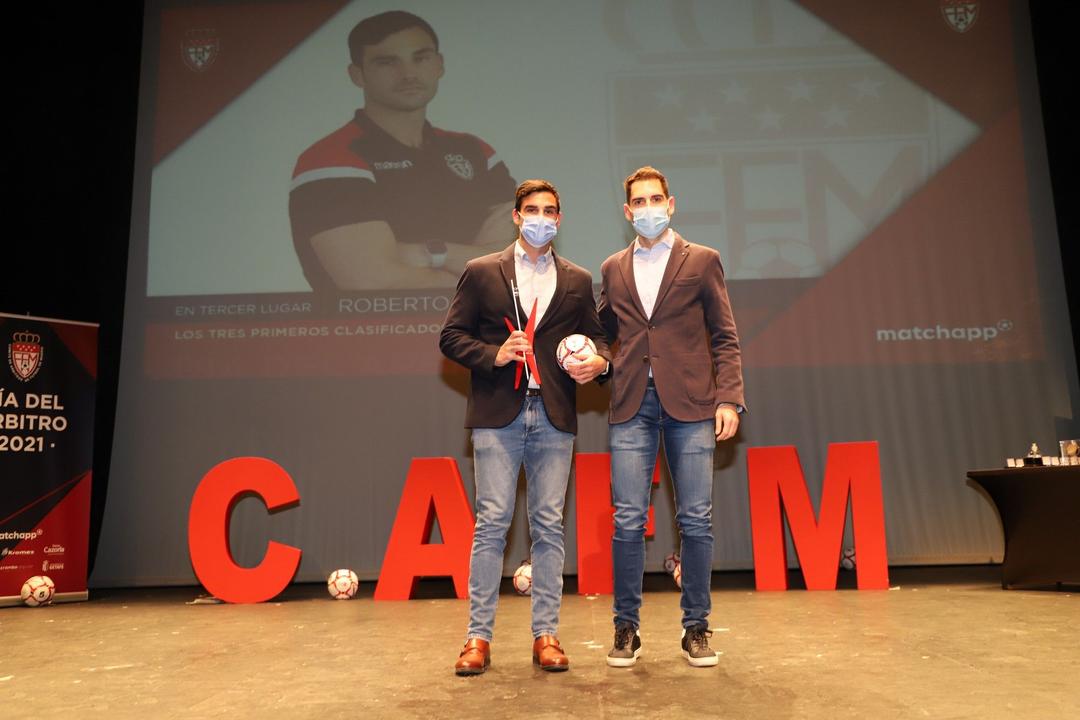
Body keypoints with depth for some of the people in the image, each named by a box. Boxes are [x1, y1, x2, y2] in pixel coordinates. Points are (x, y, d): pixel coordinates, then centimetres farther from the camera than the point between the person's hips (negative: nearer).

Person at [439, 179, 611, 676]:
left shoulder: (578, 280, 15)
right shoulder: (481, 273, 8)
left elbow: (594, 335, 15)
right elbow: (451, 337, 5)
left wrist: (598, 360, -7)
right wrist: (493, 355, -11)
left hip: (554, 417, 2)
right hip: (498, 415, -2)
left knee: (549, 526, 5)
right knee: (491, 522, -1)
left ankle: (546, 634, 15)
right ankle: (478, 636, 9)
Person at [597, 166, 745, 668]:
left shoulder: (702, 261, 8)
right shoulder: (613, 269, 15)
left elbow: (724, 338, 5)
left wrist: (728, 399, -5)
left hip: (690, 403, -1)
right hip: (631, 405, 2)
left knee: (696, 520, 2)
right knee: (628, 521, 1)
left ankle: (696, 628, 17)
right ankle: (626, 628, 14)